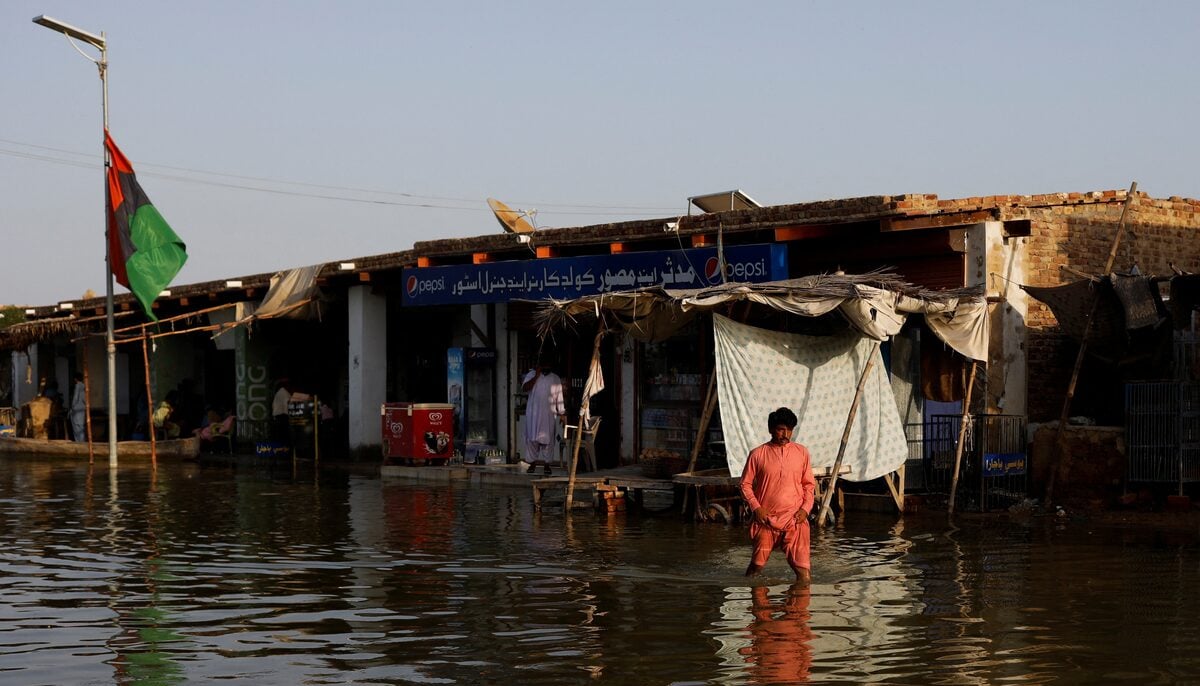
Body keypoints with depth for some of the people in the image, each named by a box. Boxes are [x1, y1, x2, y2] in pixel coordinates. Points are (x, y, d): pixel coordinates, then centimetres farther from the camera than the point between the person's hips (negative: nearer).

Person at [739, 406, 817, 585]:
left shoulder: (802, 452, 6)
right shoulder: (757, 454, 1)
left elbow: (809, 484, 12)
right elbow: (745, 484, 6)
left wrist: (805, 508, -2)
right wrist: (756, 507, -7)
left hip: (795, 519, 0)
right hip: (766, 519, 0)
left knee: (802, 569, -11)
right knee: (757, 565, 7)